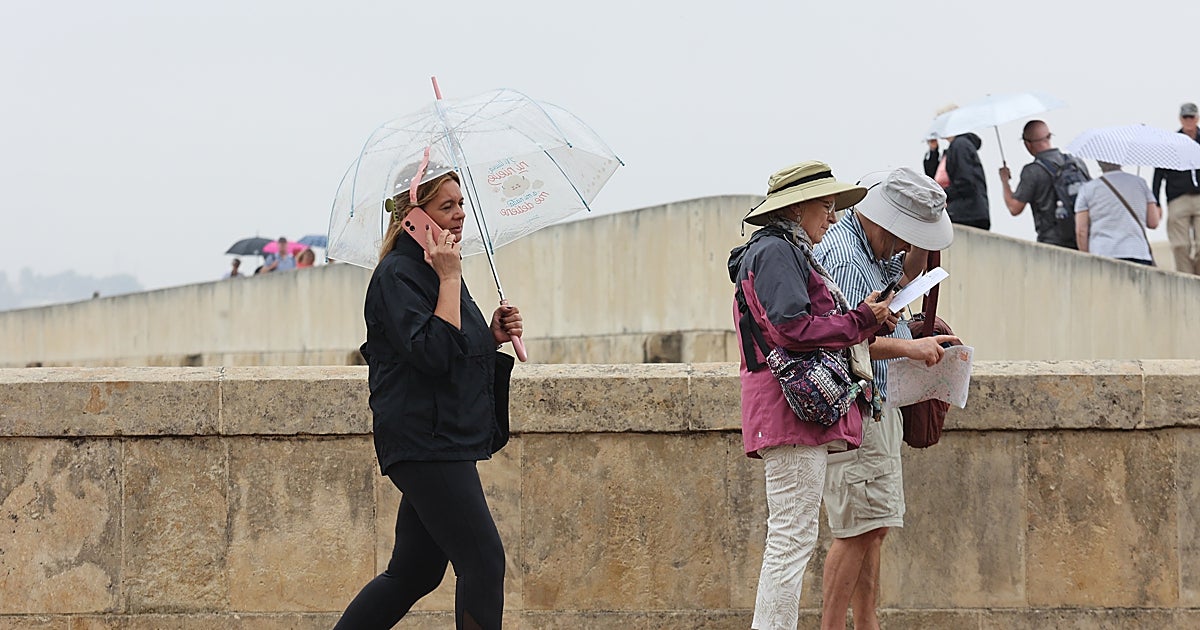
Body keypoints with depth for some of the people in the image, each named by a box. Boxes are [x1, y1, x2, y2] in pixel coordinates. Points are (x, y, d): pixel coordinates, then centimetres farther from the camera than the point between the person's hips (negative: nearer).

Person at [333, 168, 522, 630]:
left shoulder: (436, 269, 19)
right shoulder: (398, 274, -12)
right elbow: (431, 354, -23)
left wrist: (494, 336, 7)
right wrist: (450, 279, -20)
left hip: (450, 440, 10)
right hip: (426, 441, -10)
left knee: (414, 573, 12)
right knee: (483, 561, -11)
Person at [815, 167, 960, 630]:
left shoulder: (873, 247, 15)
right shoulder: (842, 254, -18)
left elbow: (904, 277, 36)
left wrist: (920, 250, 17)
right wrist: (908, 347, -26)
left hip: (877, 406, 11)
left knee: (874, 527, 12)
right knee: (859, 529, -13)